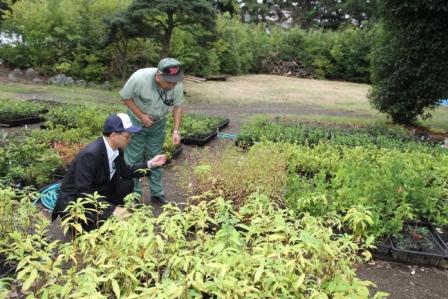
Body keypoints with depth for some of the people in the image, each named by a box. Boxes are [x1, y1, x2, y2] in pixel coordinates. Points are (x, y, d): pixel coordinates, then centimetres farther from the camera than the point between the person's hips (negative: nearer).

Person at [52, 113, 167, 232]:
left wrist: (150, 164, -1)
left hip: (97, 191, 8)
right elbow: (83, 193, -33)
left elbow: (125, 172, 9)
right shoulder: (90, 154, -32)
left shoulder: (117, 149, -8)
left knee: (128, 184, -5)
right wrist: (112, 209, -38)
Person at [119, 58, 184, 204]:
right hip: (136, 122, -3)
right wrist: (141, 116, -24)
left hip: (158, 124, 3)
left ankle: (157, 193, 25)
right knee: (134, 159, 2)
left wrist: (176, 130, -18)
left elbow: (178, 106, -9)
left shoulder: (177, 84, -23)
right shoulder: (139, 78, -32)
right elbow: (125, 96, -17)